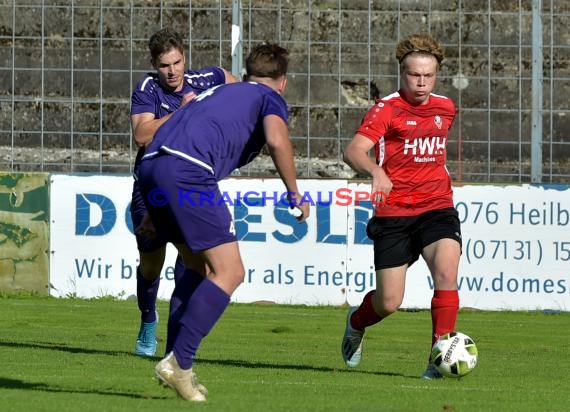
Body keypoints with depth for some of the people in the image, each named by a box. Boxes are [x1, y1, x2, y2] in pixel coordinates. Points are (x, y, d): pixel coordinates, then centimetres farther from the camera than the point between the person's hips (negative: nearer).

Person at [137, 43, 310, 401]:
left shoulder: (220, 91, 35)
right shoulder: (270, 98, 13)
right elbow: (276, 140, -9)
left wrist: (155, 213, 44)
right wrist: (295, 194, 3)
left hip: (152, 166, 8)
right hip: (188, 173, -8)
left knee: (200, 267, 21)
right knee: (229, 272, -4)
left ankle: (178, 361, 14)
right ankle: (179, 362, -13)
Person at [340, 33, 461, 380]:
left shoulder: (446, 108, 11)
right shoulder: (387, 109, -7)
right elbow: (353, 151, -21)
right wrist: (375, 170, -40)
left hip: (437, 207, 3)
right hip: (394, 212, -3)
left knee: (446, 273, -25)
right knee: (389, 303, -2)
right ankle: (357, 322, 34)